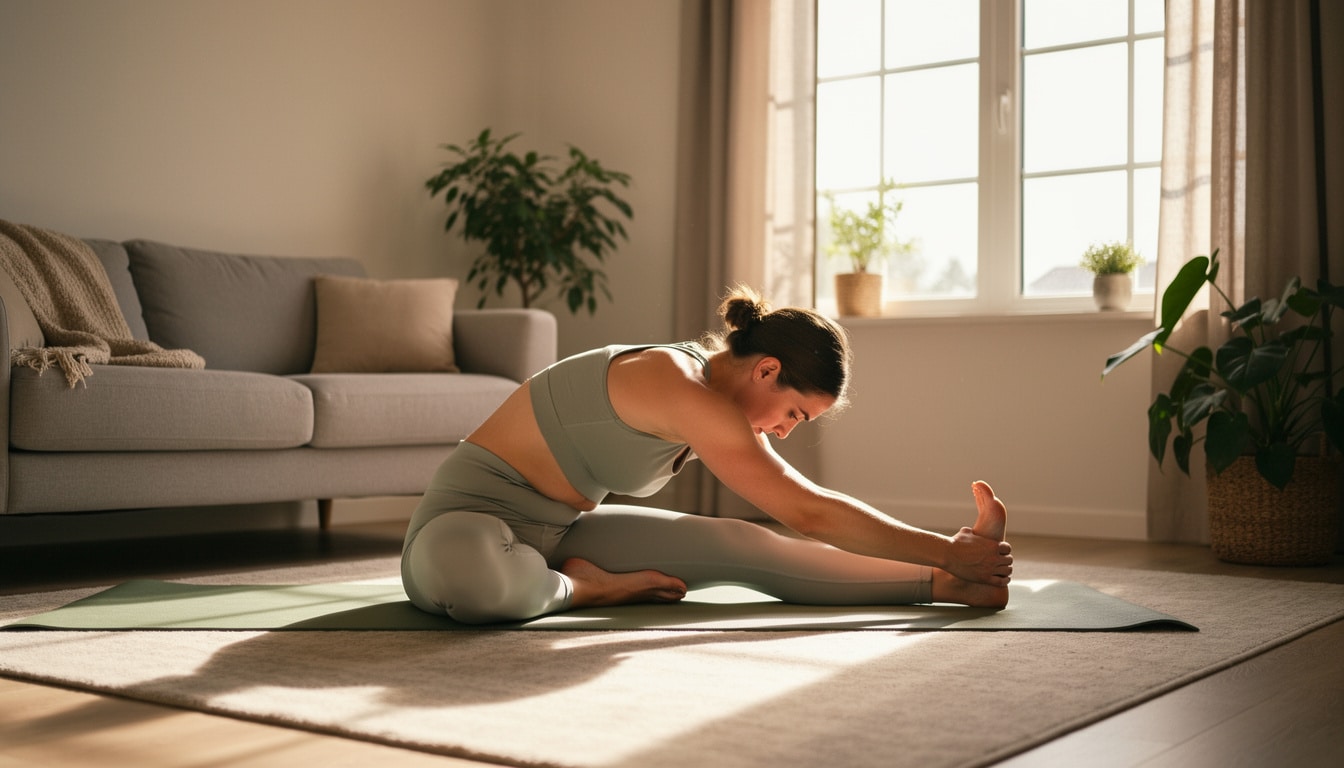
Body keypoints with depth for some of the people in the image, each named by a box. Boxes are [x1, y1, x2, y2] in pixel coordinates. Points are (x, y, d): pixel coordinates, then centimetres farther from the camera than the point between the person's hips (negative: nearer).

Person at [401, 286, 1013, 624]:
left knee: (740, 546, -6)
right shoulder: (683, 389, -27)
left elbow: (806, 510, 15)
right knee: (465, 578, -46)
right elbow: (807, 512, -26)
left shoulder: (721, 406, 4)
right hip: (474, 515, -8)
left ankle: (943, 585, -4)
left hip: (563, 528, 9)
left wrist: (946, 555, 13)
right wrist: (947, 549, -20)